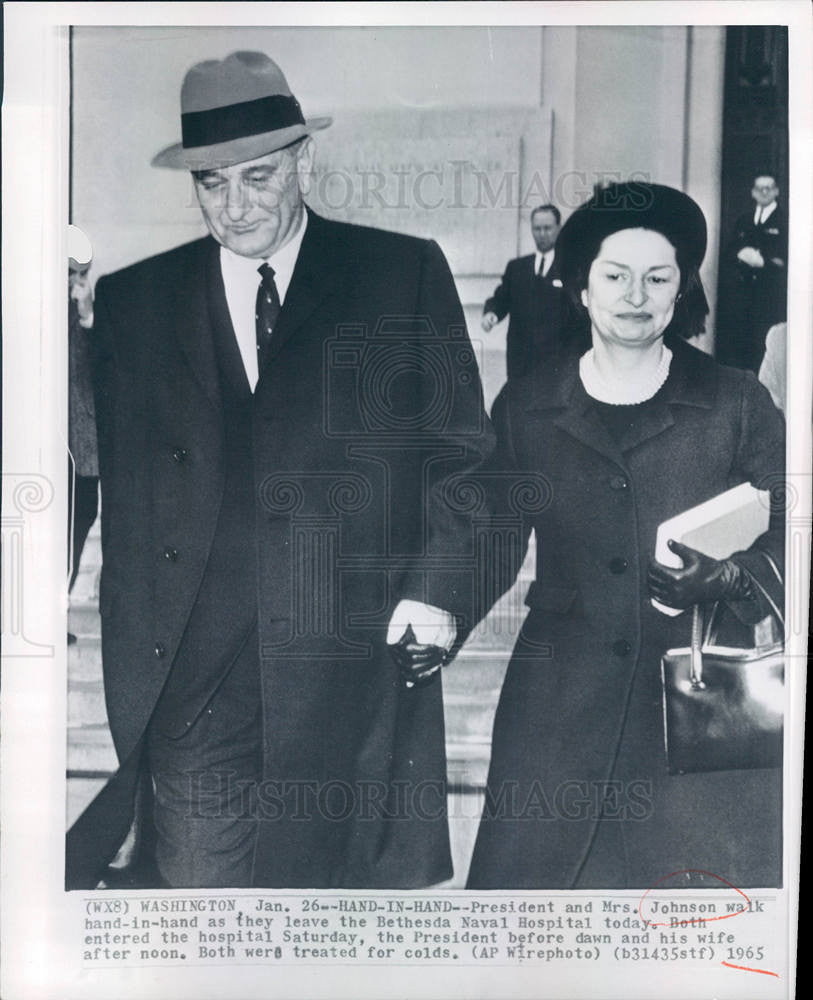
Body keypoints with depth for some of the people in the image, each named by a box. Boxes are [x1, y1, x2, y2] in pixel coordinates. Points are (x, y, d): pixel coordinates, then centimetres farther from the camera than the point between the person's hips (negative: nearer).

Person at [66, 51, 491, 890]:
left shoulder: (405, 273, 5)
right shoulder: (132, 300, 10)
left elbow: (463, 448, 5)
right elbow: (118, 481, 7)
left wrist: (435, 584, -6)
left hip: (355, 659, -1)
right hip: (188, 677, 2)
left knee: (344, 870, 9)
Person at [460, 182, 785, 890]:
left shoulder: (736, 402, 4)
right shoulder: (526, 406, 7)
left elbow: (791, 533, 3)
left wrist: (729, 578, -15)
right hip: (561, 704, 1)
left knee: (708, 876, 0)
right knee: (533, 871, 1)